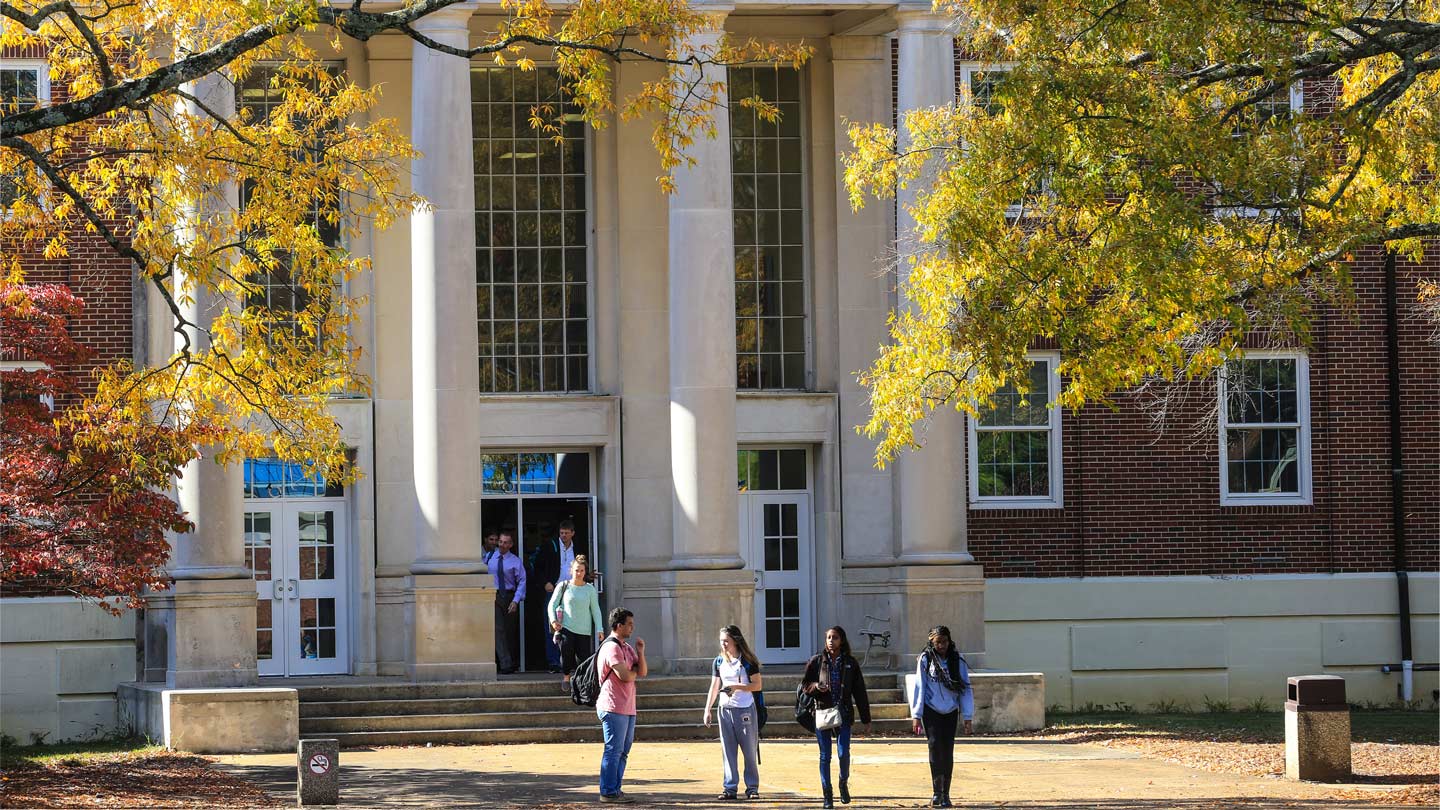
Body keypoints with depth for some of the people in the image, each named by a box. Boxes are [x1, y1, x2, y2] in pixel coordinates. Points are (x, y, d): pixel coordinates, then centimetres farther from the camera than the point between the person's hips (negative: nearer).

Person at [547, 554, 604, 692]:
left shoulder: (590, 589, 5)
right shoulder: (563, 586, 2)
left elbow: (595, 610, 8)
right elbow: (552, 605, 7)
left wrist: (599, 629, 2)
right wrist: (553, 620, -9)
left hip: (584, 629, 1)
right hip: (566, 627, -1)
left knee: (584, 656, -7)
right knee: (566, 651, -17)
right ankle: (566, 676, 3)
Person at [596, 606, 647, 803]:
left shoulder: (627, 647, 17)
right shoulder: (611, 647, -13)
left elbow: (643, 672, 12)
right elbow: (625, 676, -21)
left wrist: (640, 652, -3)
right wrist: (635, 670, 1)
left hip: (627, 708, 10)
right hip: (614, 707, -10)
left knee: (623, 751, 12)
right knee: (613, 750, -7)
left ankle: (615, 789, 18)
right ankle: (608, 792, -4)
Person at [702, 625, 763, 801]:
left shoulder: (747, 661, -5)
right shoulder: (719, 661, 9)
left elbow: (758, 685, -7)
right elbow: (714, 687, 13)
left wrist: (737, 687, -18)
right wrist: (707, 710, 8)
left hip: (746, 710, -4)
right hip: (725, 709, 4)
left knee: (750, 751, 1)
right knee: (728, 751, 2)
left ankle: (752, 788, 10)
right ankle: (730, 788, 5)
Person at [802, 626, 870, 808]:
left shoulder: (850, 663, 3)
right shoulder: (817, 661, 2)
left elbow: (859, 692, 6)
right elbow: (804, 684, 8)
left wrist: (866, 720, 6)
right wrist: (815, 686, -15)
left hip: (843, 714, 0)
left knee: (844, 753, -10)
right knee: (825, 756, 2)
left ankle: (844, 783, 18)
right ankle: (827, 795, 12)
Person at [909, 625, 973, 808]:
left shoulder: (957, 660, 1)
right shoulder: (926, 659, -3)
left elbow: (965, 689, 3)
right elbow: (919, 687, -1)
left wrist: (967, 718, 0)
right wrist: (916, 716, -4)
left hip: (950, 711, 2)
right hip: (931, 710, -2)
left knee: (947, 752, 2)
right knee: (935, 746, -15)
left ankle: (945, 794, 10)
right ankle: (937, 792, -11)